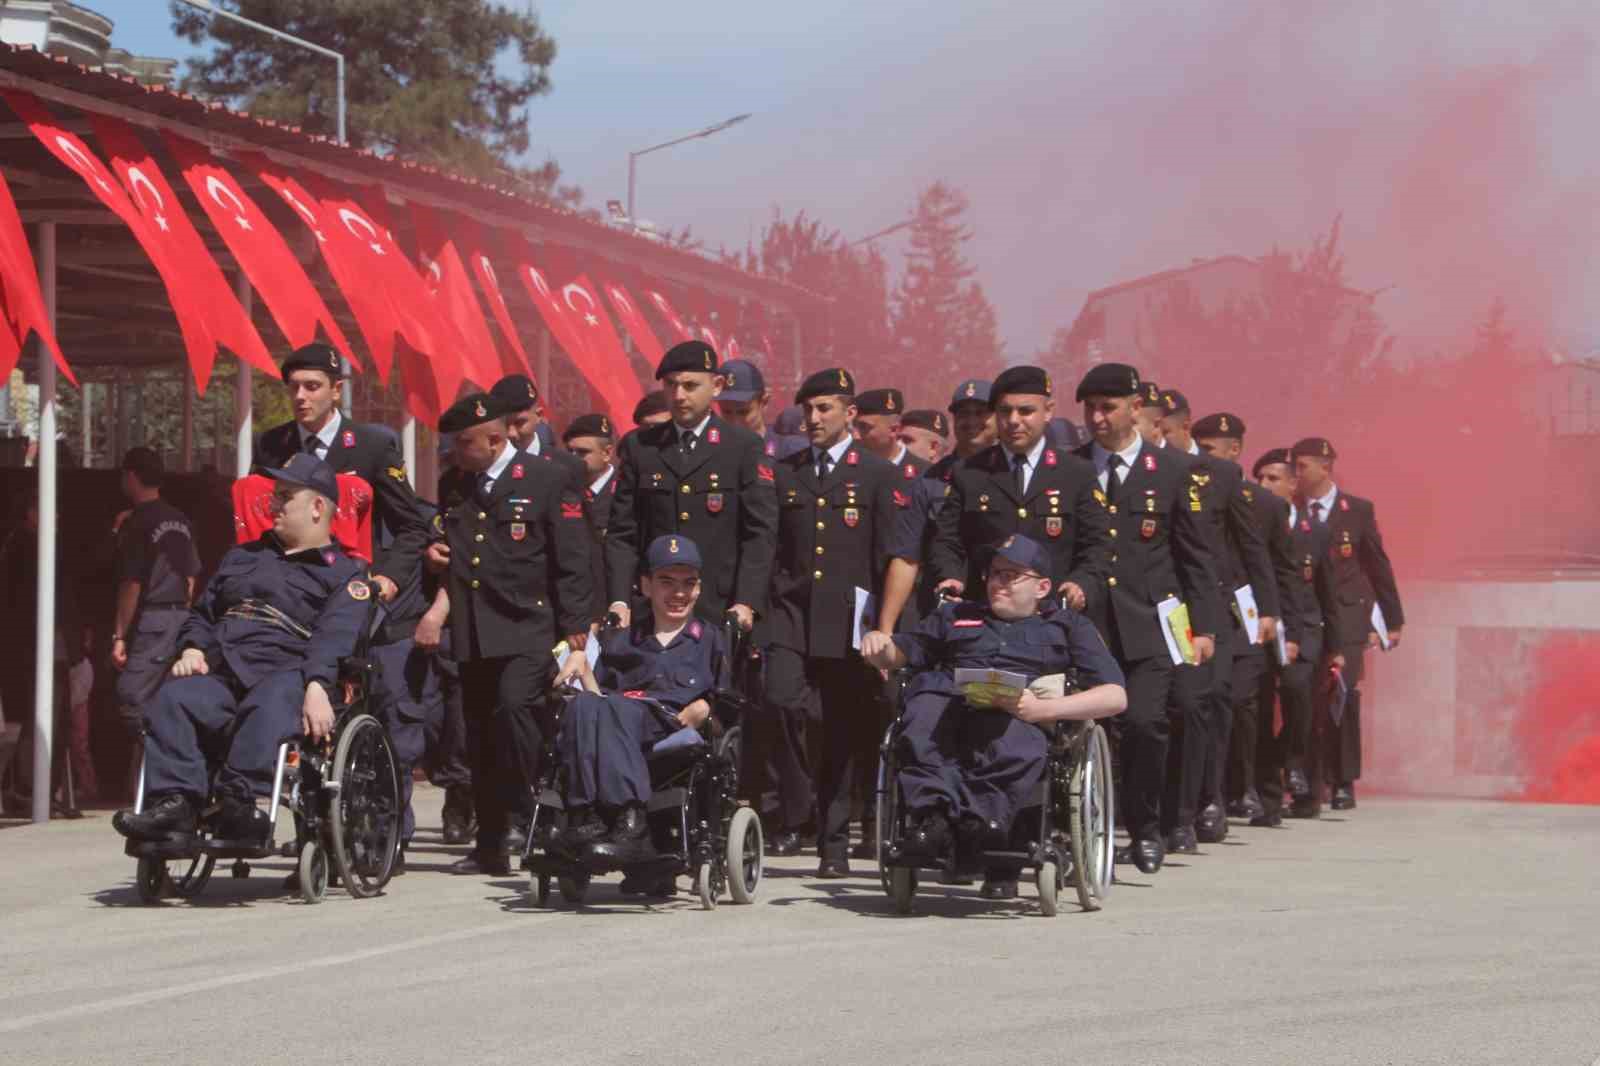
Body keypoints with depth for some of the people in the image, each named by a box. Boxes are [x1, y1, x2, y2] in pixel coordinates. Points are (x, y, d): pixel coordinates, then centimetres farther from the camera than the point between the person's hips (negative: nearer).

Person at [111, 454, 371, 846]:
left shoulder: (345, 573, 13)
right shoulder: (241, 558, 36)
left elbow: (335, 637, -5)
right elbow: (202, 614, 36)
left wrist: (317, 687, -24)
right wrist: (192, 649, 11)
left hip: (285, 674, -5)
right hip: (221, 675, 5)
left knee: (267, 707, -41)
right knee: (172, 700, -28)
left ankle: (238, 804, -52)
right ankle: (175, 802, -40)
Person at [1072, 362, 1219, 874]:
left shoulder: (1172, 472, 6)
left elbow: (1196, 555, 7)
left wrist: (1204, 627, 2)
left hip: (1148, 626, -1)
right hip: (1084, 625, 2)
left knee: (1144, 722, -14)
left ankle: (1145, 827, 5)